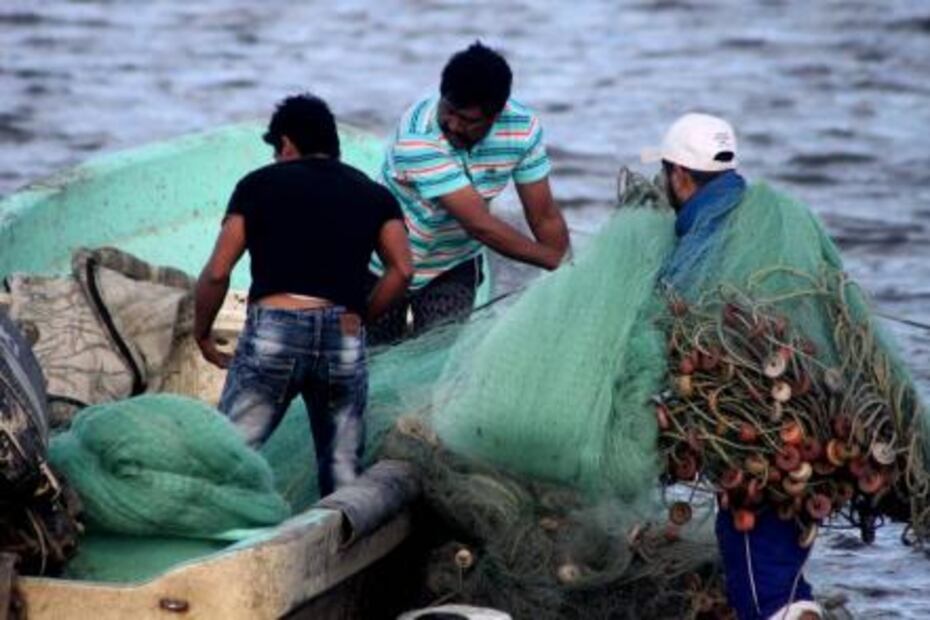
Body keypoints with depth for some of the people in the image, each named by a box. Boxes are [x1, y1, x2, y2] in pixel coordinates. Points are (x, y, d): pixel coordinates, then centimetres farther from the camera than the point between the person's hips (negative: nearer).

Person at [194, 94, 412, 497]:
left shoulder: (260, 184, 13)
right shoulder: (374, 195, 19)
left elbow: (217, 273, 6)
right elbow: (401, 270, 2)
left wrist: (202, 335, 19)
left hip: (272, 331, -2)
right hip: (344, 340, 2)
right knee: (342, 474, 10)